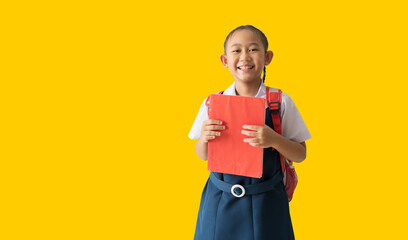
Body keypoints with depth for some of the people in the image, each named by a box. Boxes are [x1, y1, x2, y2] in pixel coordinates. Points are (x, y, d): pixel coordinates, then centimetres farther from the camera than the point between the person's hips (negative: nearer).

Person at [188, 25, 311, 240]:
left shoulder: (280, 102, -7)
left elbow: (300, 154, -3)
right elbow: (203, 155, 7)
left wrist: (274, 140, -22)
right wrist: (204, 139, -16)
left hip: (266, 203, -1)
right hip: (220, 200, 1)